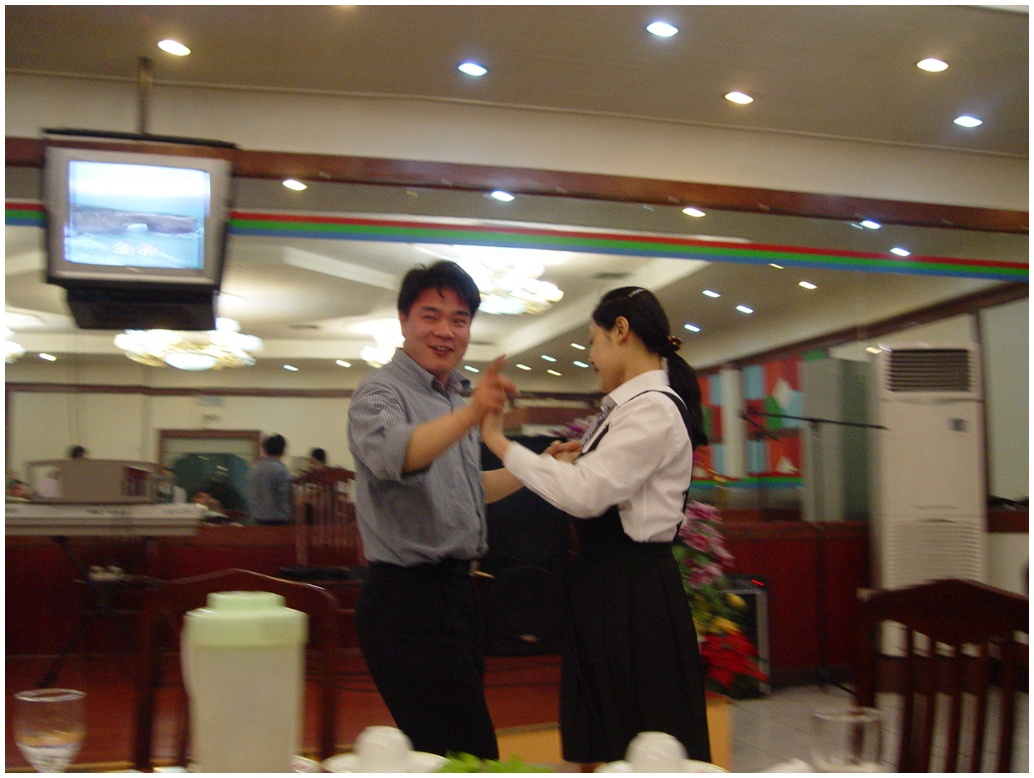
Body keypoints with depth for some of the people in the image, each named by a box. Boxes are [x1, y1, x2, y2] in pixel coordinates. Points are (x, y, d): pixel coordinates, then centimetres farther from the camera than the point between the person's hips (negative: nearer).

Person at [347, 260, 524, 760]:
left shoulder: (455, 398, 15)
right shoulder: (381, 392, -11)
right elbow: (394, 456, -35)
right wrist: (472, 413, -49)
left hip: (454, 592, 9)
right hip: (408, 600, -9)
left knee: (436, 752, 17)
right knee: (471, 756, -8)